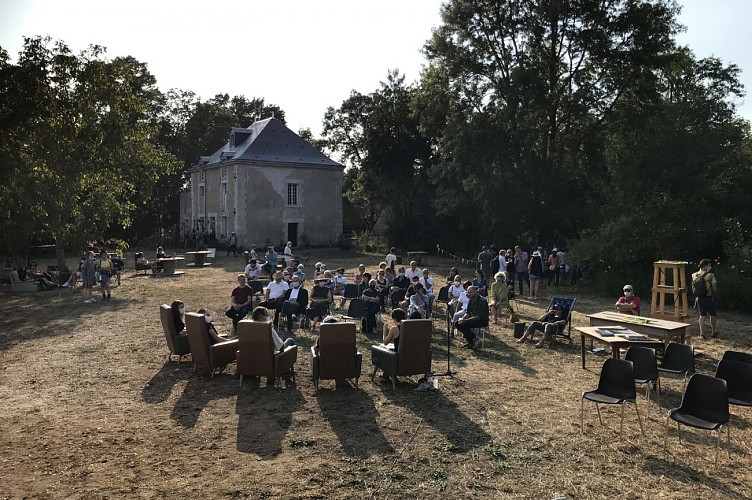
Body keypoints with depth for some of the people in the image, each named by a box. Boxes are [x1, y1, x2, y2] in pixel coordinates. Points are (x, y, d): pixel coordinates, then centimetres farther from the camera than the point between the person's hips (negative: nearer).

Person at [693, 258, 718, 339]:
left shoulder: (694, 276, -2)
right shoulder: (710, 275, -17)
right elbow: (715, 288, -15)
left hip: (699, 298, 4)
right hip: (709, 297, -4)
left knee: (702, 315, 9)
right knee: (712, 315, 15)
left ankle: (702, 333, 3)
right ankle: (713, 332, 28)